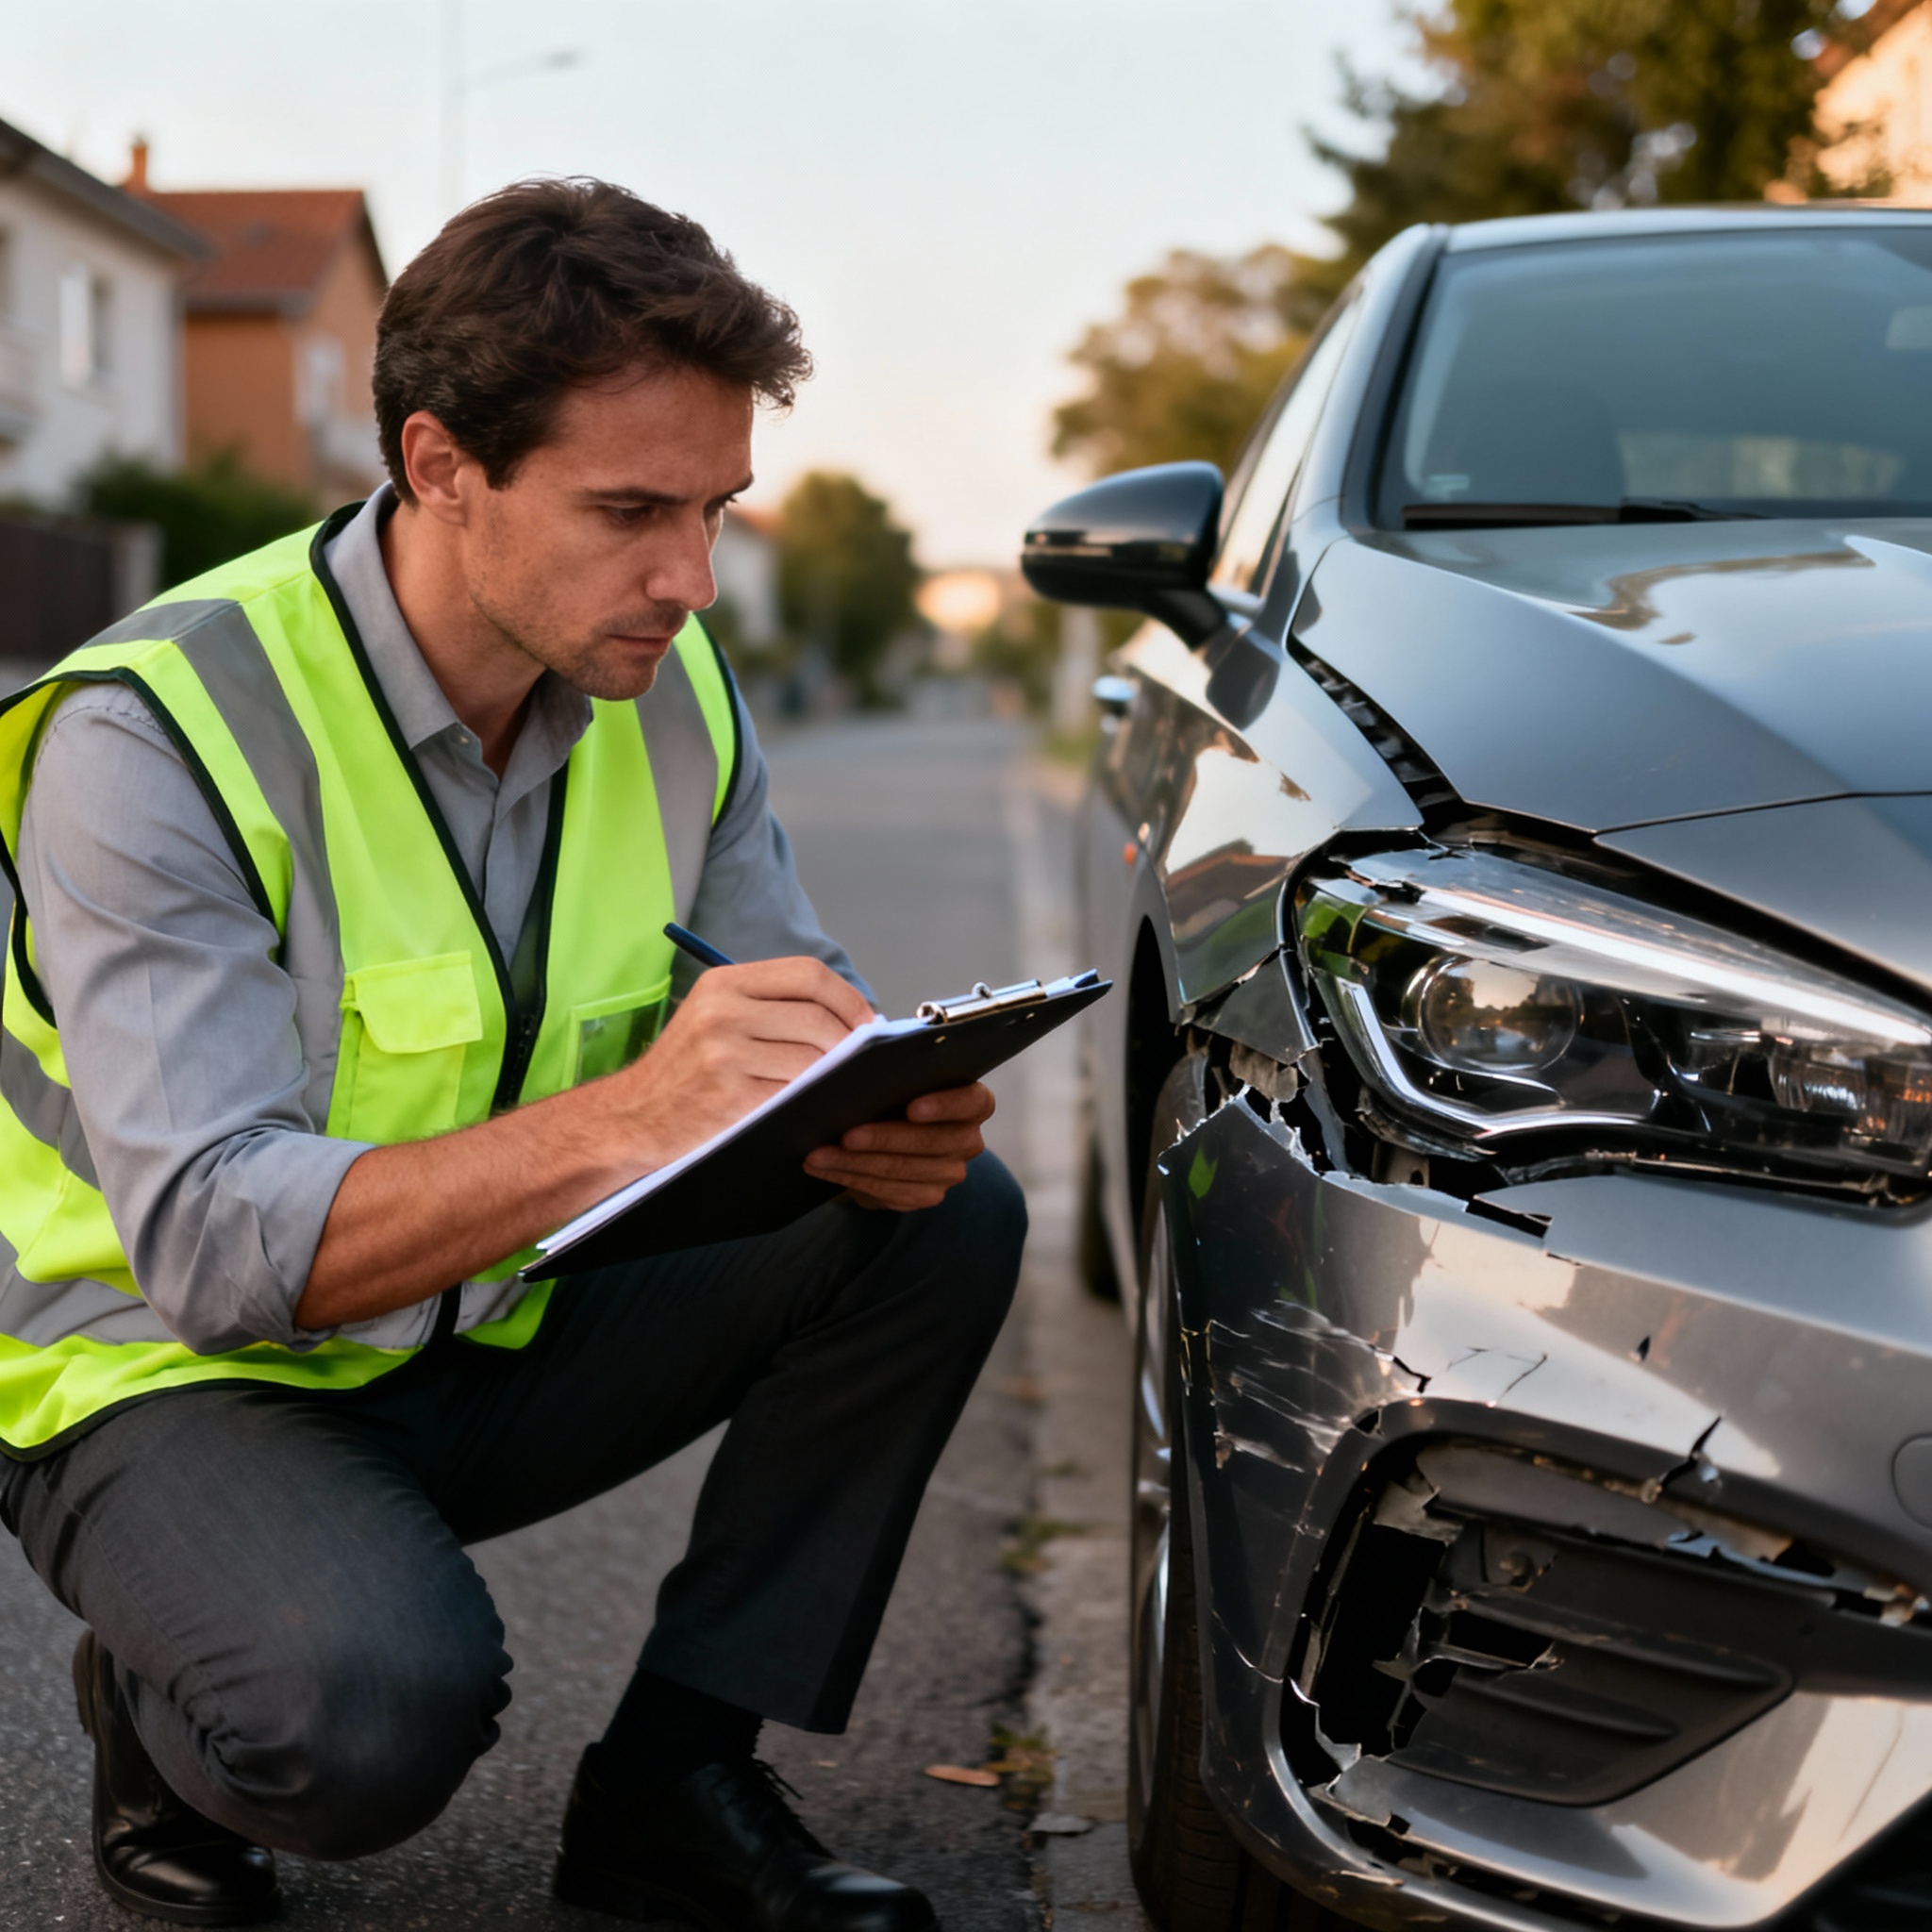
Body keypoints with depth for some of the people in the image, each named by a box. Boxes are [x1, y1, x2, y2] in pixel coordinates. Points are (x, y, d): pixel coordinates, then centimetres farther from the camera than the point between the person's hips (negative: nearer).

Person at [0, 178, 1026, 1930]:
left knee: (945, 1220, -11)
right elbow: (208, 1243, -34)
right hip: (170, 1372, -6)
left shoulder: (669, 693, -5)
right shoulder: (159, 733, -25)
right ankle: (159, 1716, 2)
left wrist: (891, 1117, -25)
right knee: (381, 1699, -35)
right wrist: (623, 1117, -47)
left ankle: (675, 1785, -3)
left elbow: (810, 1028, 1)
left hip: (500, 1331, 6)